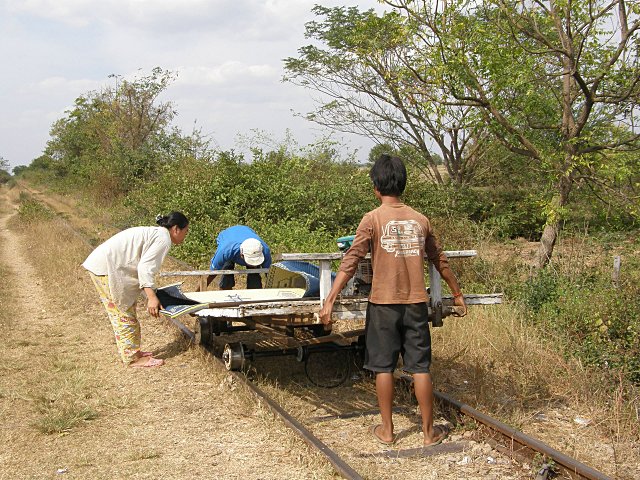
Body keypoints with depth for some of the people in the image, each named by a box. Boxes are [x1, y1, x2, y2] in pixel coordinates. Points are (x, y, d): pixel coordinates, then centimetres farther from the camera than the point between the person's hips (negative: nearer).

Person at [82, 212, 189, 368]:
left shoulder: (154, 233, 21)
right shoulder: (164, 238, -10)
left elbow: (143, 265, 26)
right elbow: (145, 267, -21)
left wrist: (151, 293, 32)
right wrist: (151, 297, -28)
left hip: (101, 264, 11)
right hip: (107, 268, -11)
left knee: (122, 312, 18)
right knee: (124, 313, -2)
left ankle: (133, 352, 27)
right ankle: (133, 358, 6)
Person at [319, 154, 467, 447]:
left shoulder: (372, 219, -7)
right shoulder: (420, 220, 6)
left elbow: (350, 263, -13)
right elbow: (439, 261, 15)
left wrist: (329, 301, -12)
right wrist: (457, 294, 27)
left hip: (384, 303, -3)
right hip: (416, 303, 3)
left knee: (383, 366, 8)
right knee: (420, 367, 8)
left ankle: (386, 430, 17)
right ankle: (429, 431, 16)